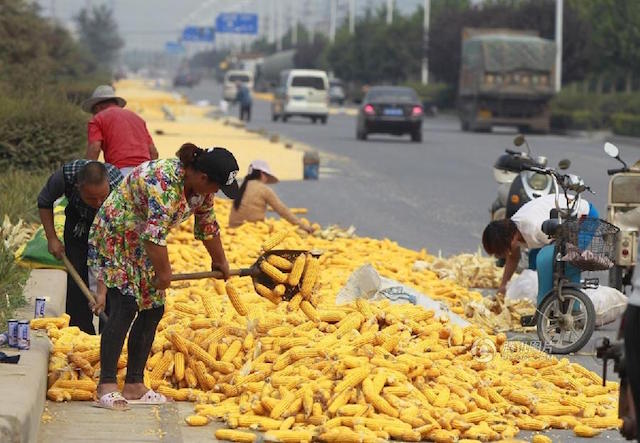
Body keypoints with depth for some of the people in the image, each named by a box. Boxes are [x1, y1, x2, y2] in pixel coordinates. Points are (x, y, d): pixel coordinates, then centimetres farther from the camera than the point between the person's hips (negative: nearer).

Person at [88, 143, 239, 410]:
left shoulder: (201, 188, -3)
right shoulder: (163, 181, -33)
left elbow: (207, 226, 13)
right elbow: (155, 235, -34)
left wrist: (220, 261, 22)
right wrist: (163, 273, -24)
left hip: (143, 245, 9)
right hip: (115, 238, -9)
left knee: (153, 310, 2)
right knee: (125, 307, -19)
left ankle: (134, 386, 6)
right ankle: (106, 386, -19)